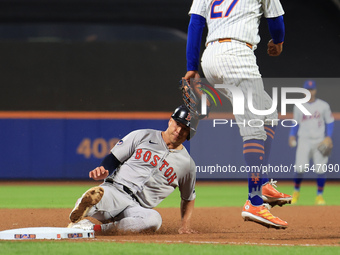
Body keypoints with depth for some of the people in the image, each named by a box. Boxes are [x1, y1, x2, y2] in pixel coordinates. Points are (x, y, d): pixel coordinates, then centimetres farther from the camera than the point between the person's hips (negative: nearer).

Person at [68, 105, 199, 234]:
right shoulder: (142, 136, 11)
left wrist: (185, 224, 12)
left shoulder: (187, 164, 16)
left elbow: (189, 197, 27)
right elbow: (113, 159, 10)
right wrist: (102, 173, -12)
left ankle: (95, 227, -41)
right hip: (115, 190, -4)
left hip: (137, 208, 4)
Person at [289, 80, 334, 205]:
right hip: (304, 141, 0)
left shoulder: (323, 106, 3)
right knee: (300, 168, -13)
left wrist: (328, 136, -6)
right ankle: (296, 192, 11)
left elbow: (330, 121, 8)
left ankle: (319, 196, 10)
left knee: (320, 169, -5)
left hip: (319, 141, 0)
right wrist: (292, 136, 0)